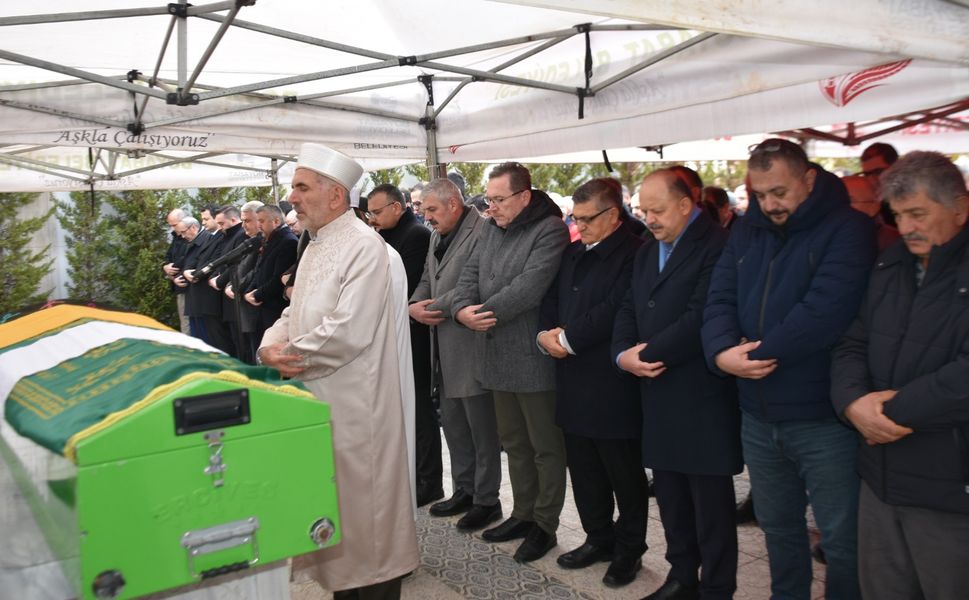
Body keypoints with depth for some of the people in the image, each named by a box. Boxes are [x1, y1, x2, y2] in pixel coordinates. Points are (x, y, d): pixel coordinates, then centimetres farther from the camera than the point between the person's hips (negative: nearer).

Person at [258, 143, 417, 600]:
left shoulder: (364, 246, -16)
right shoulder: (315, 246, 13)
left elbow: (348, 331, -25)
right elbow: (295, 313, 16)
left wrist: (288, 355, -12)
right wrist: (271, 346, -6)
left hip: (354, 404, -9)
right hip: (317, 397, 9)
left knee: (362, 506, 3)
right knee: (333, 502, 18)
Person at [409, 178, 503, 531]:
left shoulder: (481, 232, -14)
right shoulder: (438, 236, 16)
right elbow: (427, 280, 19)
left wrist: (436, 306, -15)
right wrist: (415, 305, -1)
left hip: (471, 346, -9)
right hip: (444, 348, 9)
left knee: (482, 427, 1)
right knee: (453, 423, 17)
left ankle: (486, 500, 14)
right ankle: (464, 491, 31)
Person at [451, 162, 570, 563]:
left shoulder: (550, 230, -14)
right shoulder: (491, 228, 12)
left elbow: (529, 285, -24)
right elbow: (471, 272, 8)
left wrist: (486, 312, -18)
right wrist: (463, 309, -12)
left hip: (533, 359, -8)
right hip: (498, 358, 8)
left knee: (545, 446, 5)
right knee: (513, 442, 18)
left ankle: (544, 525, 18)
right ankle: (523, 514, 33)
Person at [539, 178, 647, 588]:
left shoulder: (633, 254, -14)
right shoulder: (573, 253, 14)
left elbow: (615, 309, -23)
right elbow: (552, 299, 16)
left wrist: (568, 337, -16)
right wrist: (545, 334, -3)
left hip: (613, 387, -8)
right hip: (574, 383, 8)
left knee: (624, 473, 7)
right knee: (584, 469, 17)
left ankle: (629, 549, 24)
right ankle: (598, 538, 34)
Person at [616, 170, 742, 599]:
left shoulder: (716, 246, -12)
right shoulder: (647, 254, 18)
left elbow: (701, 319, -21)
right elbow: (628, 312, 13)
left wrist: (649, 353, -13)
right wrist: (624, 354, -7)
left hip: (702, 398, -8)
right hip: (658, 396, 8)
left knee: (711, 504, 4)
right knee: (671, 498, 16)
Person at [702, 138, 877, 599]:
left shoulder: (847, 230, -10)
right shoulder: (746, 232, 10)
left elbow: (826, 309, -23)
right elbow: (720, 298, 1)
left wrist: (759, 354, -17)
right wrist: (722, 351, -18)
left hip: (824, 419, -6)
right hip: (758, 416, 6)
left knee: (842, 541, 6)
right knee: (777, 527, 21)